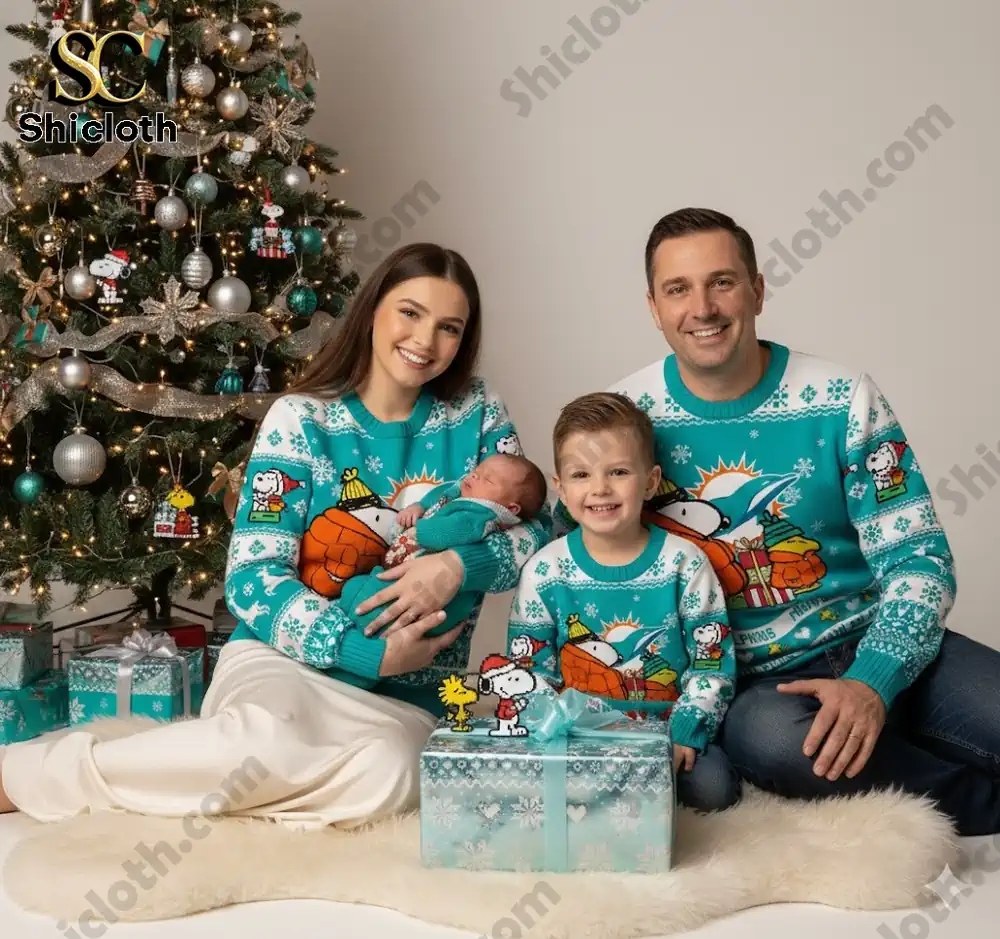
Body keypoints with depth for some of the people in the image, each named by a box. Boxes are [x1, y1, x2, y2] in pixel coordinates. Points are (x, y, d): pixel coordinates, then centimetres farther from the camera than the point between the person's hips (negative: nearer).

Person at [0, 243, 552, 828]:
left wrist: (460, 565, -16)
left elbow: (540, 533, 5)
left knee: (389, 774, -36)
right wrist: (369, 652, -18)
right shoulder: (300, 420, -1)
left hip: (406, 700, 2)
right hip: (284, 659, -2)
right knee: (273, 742, -39)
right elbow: (253, 578, -7)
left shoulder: (476, 412, 7)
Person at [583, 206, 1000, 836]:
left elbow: (919, 560, -4)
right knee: (768, 736, -35)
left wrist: (872, 682, -20)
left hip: (873, 649, -1)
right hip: (747, 682, 1)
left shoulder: (844, 400, -5)